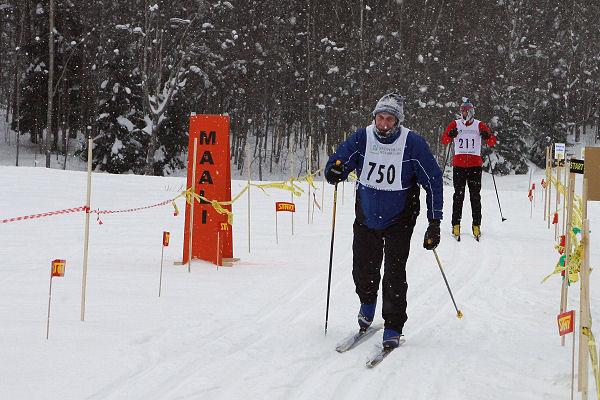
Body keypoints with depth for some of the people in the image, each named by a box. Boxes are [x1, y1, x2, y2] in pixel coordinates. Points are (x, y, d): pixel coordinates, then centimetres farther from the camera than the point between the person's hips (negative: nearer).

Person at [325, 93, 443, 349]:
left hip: (399, 220, -3)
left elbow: (433, 181, -7)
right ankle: (368, 302, 40)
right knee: (363, 270, 7)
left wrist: (435, 223, -10)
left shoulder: (413, 144, -14)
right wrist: (334, 172, -27)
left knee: (394, 274, -10)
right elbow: (336, 163, 0)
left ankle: (393, 329, 3)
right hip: (366, 217, 3)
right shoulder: (361, 139, -8)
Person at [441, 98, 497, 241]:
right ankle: (456, 225, 0)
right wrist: (450, 135, -23)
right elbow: (444, 139, -1)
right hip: (459, 163, 0)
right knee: (458, 195, -3)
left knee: (475, 195, -2)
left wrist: (487, 136, -22)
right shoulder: (455, 125, 9)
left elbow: (492, 142, 1)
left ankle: (476, 225, 0)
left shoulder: (479, 125, 7)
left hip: (475, 164, 0)